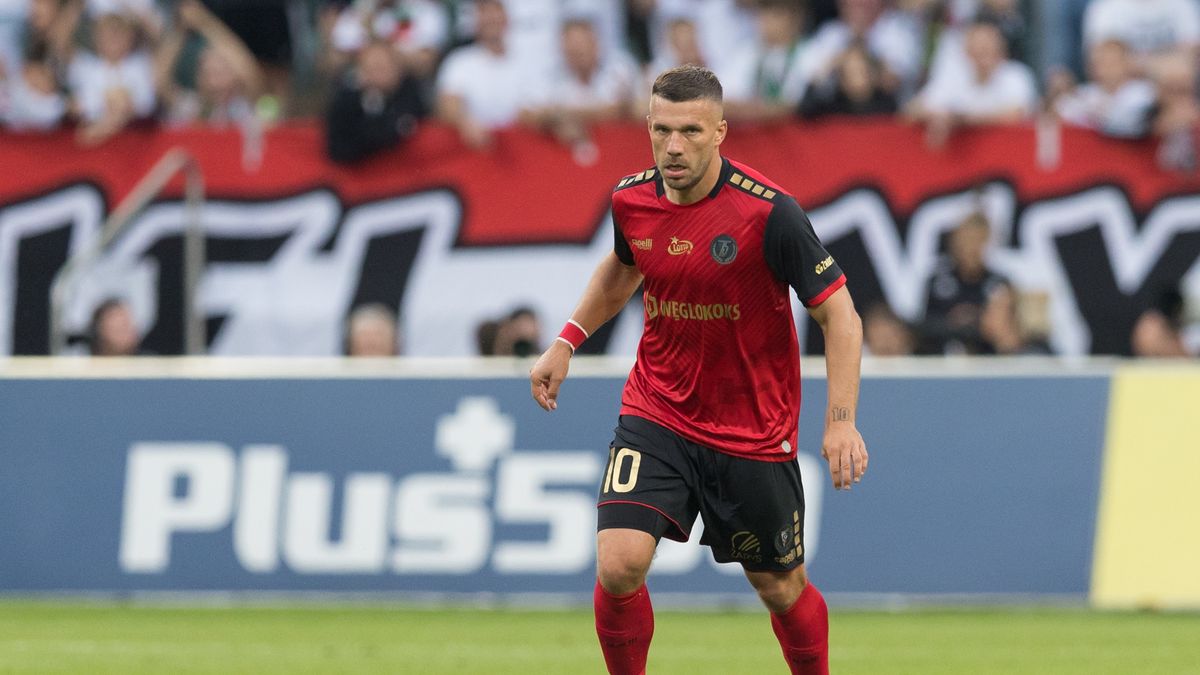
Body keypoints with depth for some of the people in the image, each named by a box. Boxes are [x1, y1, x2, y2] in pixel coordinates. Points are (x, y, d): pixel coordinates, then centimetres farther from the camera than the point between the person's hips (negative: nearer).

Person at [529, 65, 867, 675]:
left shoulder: (768, 212, -20)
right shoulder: (632, 199, -4)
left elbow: (838, 315, -14)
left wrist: (840, 421, -23)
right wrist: (566, 341, 15)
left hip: (754, 434, -3)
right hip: (655, 414, 3)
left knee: (781, 588, 10)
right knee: (618, 565, -17)